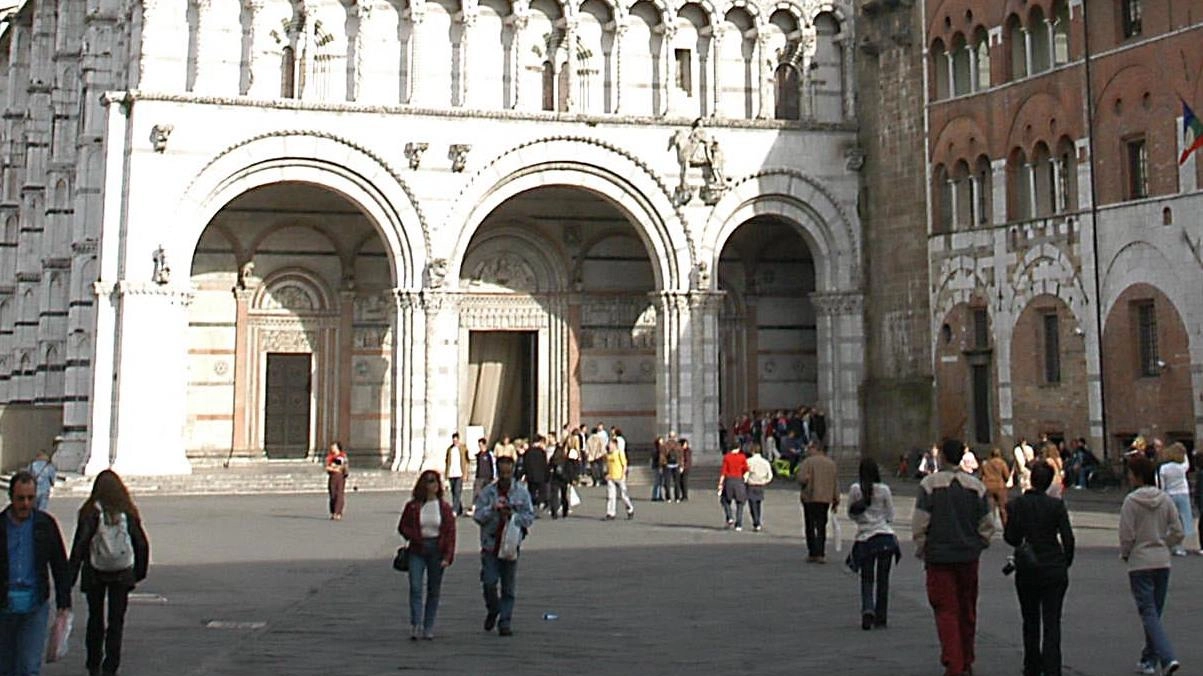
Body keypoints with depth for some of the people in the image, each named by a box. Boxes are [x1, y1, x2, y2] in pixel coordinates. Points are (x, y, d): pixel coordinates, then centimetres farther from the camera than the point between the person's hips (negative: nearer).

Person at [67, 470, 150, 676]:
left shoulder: (91, 512, -8)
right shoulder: (128, 513, -2)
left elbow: (79, 545, -11)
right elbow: (142, 544, 1)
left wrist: (71, 576, -7)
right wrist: (139, 572, 14)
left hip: (95, 574, -1)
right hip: (122, 574, 1)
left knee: (95, 618, 14)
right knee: (116, 620, 6)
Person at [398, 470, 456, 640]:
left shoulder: (445, 508, 2)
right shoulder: (413, 506, 0)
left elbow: (450, 533, 0)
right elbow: (402, 527, 7)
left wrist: (447, 556, -9)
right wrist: (416, 538, -11)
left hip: (437, 551, 1)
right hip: (417, 551, -1)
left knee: (434, 590, 6)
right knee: (415, 588, -11)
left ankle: (428, 628, 12)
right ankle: (415, 625, -12)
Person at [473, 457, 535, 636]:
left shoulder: (522, 493, 3)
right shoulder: (487, 492, 3)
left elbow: (529, 517, 1)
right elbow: (477, 516, -1)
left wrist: (512, 515, -15)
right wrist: (493, 508, -17)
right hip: (490, 545, 0)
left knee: (508, 586, 3)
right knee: (489, 582, -7)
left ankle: (505, 621, 11)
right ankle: (492, 610, 20)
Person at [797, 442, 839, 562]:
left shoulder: (807, 462, -8)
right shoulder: (831, 463, 9)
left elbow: (801, 479, -16)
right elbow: (836, 484, 8)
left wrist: (806, 478, 7)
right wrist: (836, 501, 11)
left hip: (810, 498, -4)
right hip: (826, 499, 4)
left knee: (810, 527, 3)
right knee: (821, 526, 10)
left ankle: (812, 554, 1)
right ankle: (821, 554, 6)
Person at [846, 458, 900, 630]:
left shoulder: (854, 490, -4)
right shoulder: (884, 490, -4)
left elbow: (851, 514, 6)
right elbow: (890, 516, 4)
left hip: (865, 538, 0)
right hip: (885, 536, 0)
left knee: (866, 579, 9)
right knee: (883, 579, 10)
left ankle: (868, 609, -16)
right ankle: (881, 618, 13)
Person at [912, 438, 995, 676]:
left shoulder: (929, 484, -8)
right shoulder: (976, 486, 1)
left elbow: (920, 523, -9)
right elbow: (987, 525, 2)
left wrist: (921, 550, 3)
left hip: (939, 556, -3)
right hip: (969, 557, 3)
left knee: (946, 610, -1)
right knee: (967, 610, 15)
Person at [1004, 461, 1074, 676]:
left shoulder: (1016, 505, -5)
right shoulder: (1057, 505, -7)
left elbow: (1010, 537, -6)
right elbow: (1068, 538, -9)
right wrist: (1066, 563, 5)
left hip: (1026, 570, 1)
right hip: (1054, 570, -1)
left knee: (1030, 622, 15)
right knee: (1052, 623, 1)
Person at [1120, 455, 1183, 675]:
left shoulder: (1131, 501, -13)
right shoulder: (1165, 499, 3)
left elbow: (1127, 536, -13)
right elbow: (1178, 533, 3)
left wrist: (1124, 554, 6)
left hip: (1140, 564, -5)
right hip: (1163, 562, 6)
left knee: (1149, 614, -5)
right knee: (1154, 613, 16)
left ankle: (1168, 658, -20)